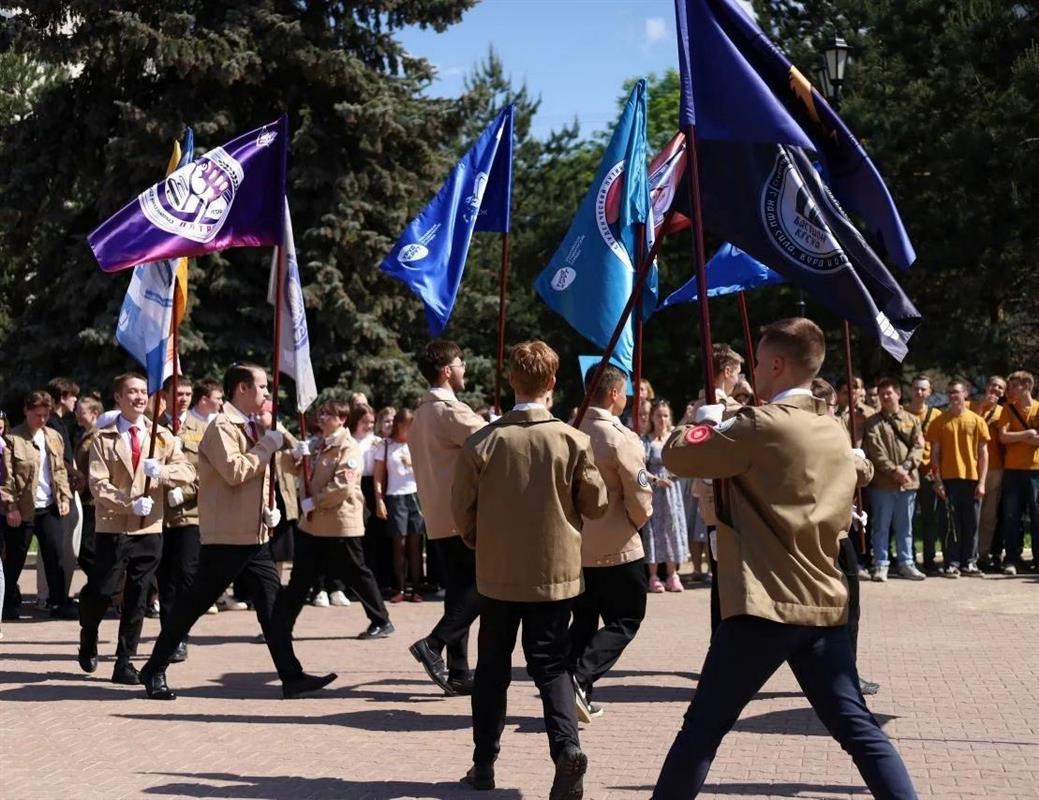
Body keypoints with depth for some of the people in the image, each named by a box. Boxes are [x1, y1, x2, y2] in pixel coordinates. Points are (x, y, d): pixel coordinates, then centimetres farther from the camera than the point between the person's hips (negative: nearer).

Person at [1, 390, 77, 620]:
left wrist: (65, 497, 6)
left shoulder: (55, 437, 10)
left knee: (56, 556, 2)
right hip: (23, 510, -4)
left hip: (50, 508, 4)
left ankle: (59, 603, 8)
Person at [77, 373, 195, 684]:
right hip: (113, 528, -2)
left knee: (137, 598, 4)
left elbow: (188, 471, -3)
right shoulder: (104, 439, 0)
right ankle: (88, 640, 30)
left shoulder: (162, 436, 7)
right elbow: (98, 485, -8)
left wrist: (161, 471, -22)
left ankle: (124, 662, 13)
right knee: (101, 592, 0)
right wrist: (130, 503, -21)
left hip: (150, 529, 2)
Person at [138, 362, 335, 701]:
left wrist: (270, 508, 11)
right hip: (225, 536, -8)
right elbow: (234, 471, -26)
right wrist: (266, 445, -15)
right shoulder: (222, 427, -12)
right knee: (194, 603, -1)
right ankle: (154, 670, 12)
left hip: (255, 534, 9)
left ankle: (292, 677, 3)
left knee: (273, 603, 2)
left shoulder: (253, 427, 18)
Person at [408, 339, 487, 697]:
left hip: (438, 519, 9)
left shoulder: (421, 412, 16)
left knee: (460, 588, 10)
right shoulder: (449, 409, -14)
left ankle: (458, 673, 9)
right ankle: (434, 644, -12)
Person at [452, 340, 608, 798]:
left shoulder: (482, 442, -9)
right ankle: (566, 744, -15)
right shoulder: (574, 440, -9)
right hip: (556, 572, 0)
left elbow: (462, 510, -2)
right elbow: (596, 505, -2)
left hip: (497, 573, 0)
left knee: (492, 668, 14)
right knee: (550, 666, 7)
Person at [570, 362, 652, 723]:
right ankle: (581, 675, -12)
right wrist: (637, 521, 5)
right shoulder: (621, 438, -17)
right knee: (625, 621, 6)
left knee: (583, 621, 17)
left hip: (575, 544, 6)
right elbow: (640, 499, -15)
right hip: (616, 546, -6)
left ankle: (578, 693, 14)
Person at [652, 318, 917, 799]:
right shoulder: (836, 434, 13)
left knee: (703, 728, 2)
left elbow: (677, 456, -4)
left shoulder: (762, 425, -10)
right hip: (824, 605, 7)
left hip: (765, 605, -7)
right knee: (858, 728, 7)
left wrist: (707, 425, 16)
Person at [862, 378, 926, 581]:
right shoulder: (873, 423, 2)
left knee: (905, 526, 10)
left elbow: (918, 447, 1)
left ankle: (906, 564, 17)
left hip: (908, 481, 3)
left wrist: (905, 467, -14)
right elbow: (875, 451, -8)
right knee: (881, 526, 1)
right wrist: (893, 470, -17)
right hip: (882, 482, -2)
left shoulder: (912, 420, 10)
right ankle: (881, 565, 6)